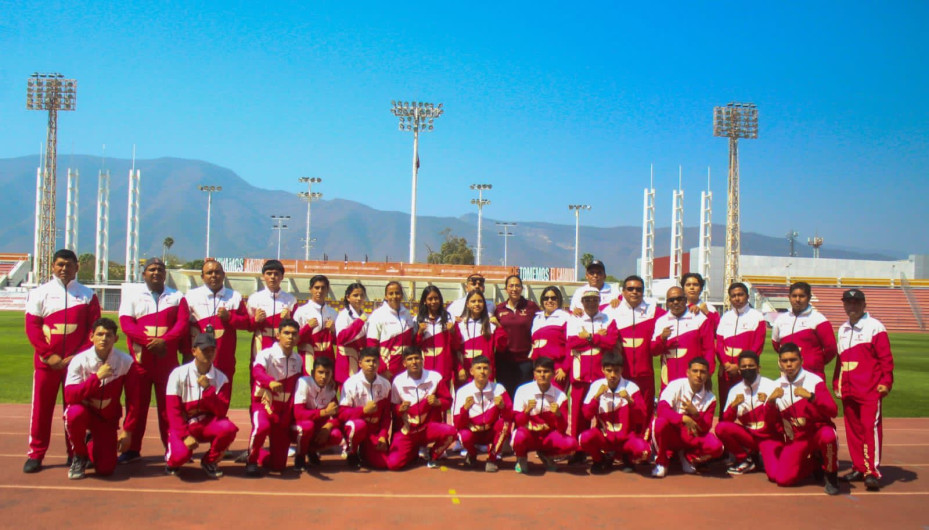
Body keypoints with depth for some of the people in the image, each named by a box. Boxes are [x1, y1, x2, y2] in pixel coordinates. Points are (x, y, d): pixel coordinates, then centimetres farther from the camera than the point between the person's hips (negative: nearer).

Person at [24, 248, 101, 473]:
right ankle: (35, 454, 9)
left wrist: (79, 356, -9)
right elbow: (32, 327, 0)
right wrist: (48, 355, -10)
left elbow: (93, 330, 1)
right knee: (41, 407, 2)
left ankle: (75, 454, 12)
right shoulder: (40, 293, 6)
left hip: (76, 361, 0)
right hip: (46, 361, 0)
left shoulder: (87, 295, 6)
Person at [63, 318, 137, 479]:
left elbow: (133, 399, -7)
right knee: (75, 413, -38)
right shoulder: (79, 361, -16)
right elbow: (70, 396, -26)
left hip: (108, 418, 1)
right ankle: (79, 456, -8)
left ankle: (92, 443, 27)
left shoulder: (126, 362, -13)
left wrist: (128, 430, -10)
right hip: (84, 410, -1)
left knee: (105, 469, -10)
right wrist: (97, 377, -34)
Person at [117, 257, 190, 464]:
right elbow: (126, 323, -4)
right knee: (137, 404, 3)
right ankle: (132, 449, 10)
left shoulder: (177, 297, 11)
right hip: (139, 359, 0)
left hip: (168, 360, 0)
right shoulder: (132, 294, 9)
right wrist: (149, 341, -17)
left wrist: (164, 340, -18)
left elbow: (183, 323, -2)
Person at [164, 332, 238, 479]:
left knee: (229, 428, -29)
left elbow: (221, 411, -12)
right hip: (182, 425, -2)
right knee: (181, 454, -32)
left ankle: (209, 461, 0)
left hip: (207, 424, 2)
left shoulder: (221, 378, -4)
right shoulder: (179, 374, -9)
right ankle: (171, 458, 10)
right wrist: (185, 435, -21)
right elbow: (173, 410, -11)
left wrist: (207, 389, -24)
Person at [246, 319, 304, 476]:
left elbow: (296, 389, 9)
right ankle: (251, 459, -9)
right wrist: (270, 382, -57)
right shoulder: (266, 355, -15)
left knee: (278, 465, 2)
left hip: (283, 410, 4)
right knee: (261, 427, -40)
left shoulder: (298, 360, 2)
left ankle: (258, 454, 37)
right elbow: (257, 371, -36)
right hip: (262, 404, -4)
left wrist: (290, 412, -2)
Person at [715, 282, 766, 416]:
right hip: (726, 371, 4)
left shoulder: (757, 317, 1)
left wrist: (739, 366, -11)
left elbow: (757, 346, -6)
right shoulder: (725, 317, 14)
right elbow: (719, 343, 9)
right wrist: (726, 363, -7)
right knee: (725, 407, 6)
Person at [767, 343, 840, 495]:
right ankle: (816, 463, 18)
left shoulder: (814, 380, -9)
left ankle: (831, 474, -9)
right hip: (796, 438, 4)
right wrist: (771, 401, -16)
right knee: (782, 479, -12)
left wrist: (810, 396, -32)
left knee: (828, 435, -40)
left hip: (819, 430, -3)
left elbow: (833, 411, -18)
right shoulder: (777, 385, 2)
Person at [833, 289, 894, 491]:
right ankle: (859, 468, 18)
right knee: (853, 429, 9)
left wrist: (886, 382, -14)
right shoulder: (843, 330, 17)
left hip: (870, 390, -6)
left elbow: (886, 357, -7)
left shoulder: (874, 327, -2)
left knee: (871, 428, -9)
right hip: (848, 390, 6)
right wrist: (836, 383, 17)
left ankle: (872, 472, -8)